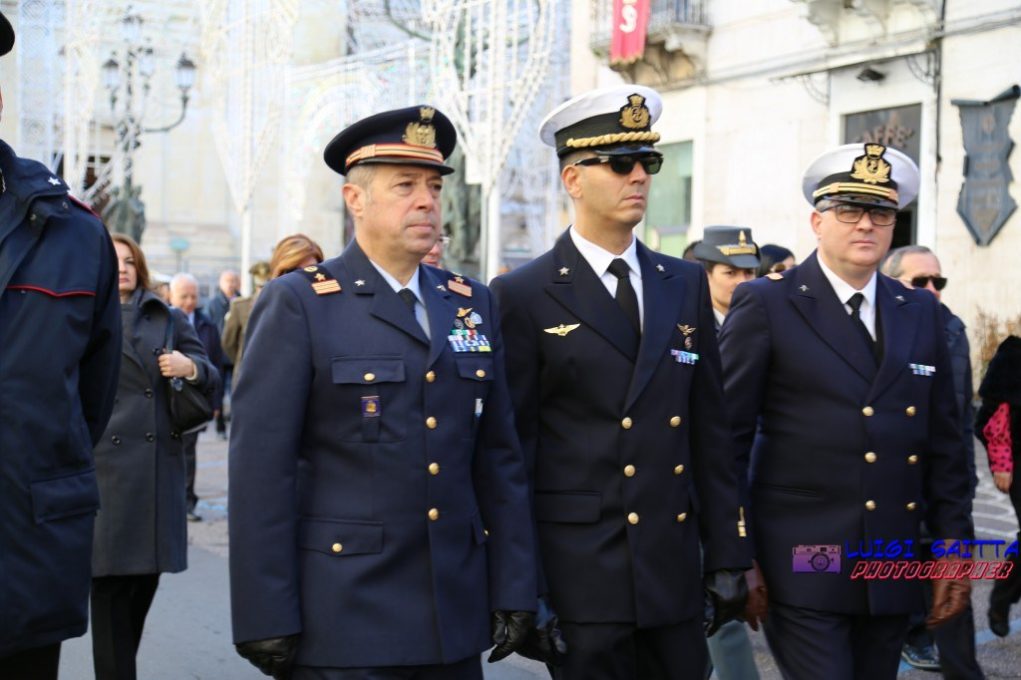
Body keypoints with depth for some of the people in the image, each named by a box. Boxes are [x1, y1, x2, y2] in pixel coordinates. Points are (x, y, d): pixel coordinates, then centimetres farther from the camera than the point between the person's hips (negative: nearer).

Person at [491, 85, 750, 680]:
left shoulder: (687, 286, 9)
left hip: (675, 569, 4)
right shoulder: (524, 296, -4)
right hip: (579, 574, -4)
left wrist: (726, 555, 7)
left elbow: (710, 432, 10)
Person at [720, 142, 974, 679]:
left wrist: (953, 546, 8)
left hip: (894, 571, 5)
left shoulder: (920, 313, 11)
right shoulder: (766, 304, -4)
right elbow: (728, 434, -4)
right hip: (803, 568, -5)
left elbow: (943, 442, 13)